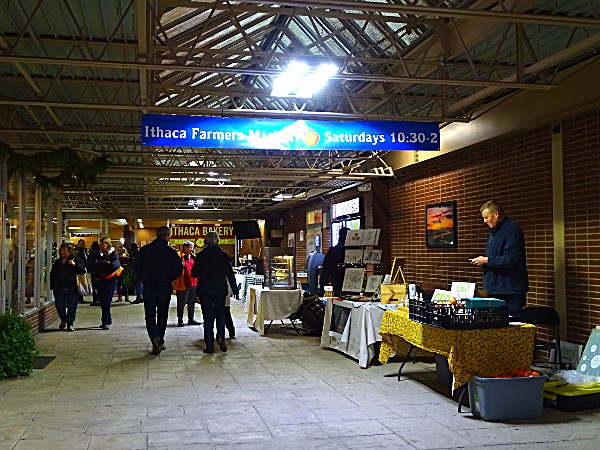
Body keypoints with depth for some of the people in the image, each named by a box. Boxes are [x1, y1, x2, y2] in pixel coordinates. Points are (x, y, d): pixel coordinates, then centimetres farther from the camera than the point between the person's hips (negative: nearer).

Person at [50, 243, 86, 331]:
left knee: (72, 307, -2)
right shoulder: (57, 262, 15)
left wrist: (75, 264, -22)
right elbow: (52, 275, 22)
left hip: (72, 289, -4)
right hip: (59, 289, 4)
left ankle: (70, 324, 10)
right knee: (59, 306, 1)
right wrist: (52, 286, 14)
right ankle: (63, 320, 26)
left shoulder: (76, 260, 2)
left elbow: (83, 270, -8)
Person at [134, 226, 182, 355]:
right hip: (164, 288, 0)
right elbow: (178, 270, -7)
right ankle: (160, 341, 16)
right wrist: (168, 280, 9)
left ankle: (155, 339, -16)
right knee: (162, 315, 13)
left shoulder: (144, 250, 0)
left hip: (148, 287, 0)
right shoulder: (171, 252, -5)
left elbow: (137, 268, 2)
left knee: (150, 315, 5)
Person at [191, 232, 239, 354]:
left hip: (204, 290, -1)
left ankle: (209, 346, 5)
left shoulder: (200, 256, -7)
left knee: (208, 317, 5)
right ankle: (220, 337, -5)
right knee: (220, 314, 16)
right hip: (220, 290, 1)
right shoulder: (223, 255, -4)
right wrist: (235, 290, 4)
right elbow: (230, 274, -2)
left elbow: (194, 273, -1)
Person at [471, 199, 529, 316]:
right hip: (494, 290, 9)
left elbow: (512, 259, -23)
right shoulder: (494, 232, 19)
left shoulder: (512, 230, -13)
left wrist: (487, 260, -15)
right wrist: (483, 262, 7)